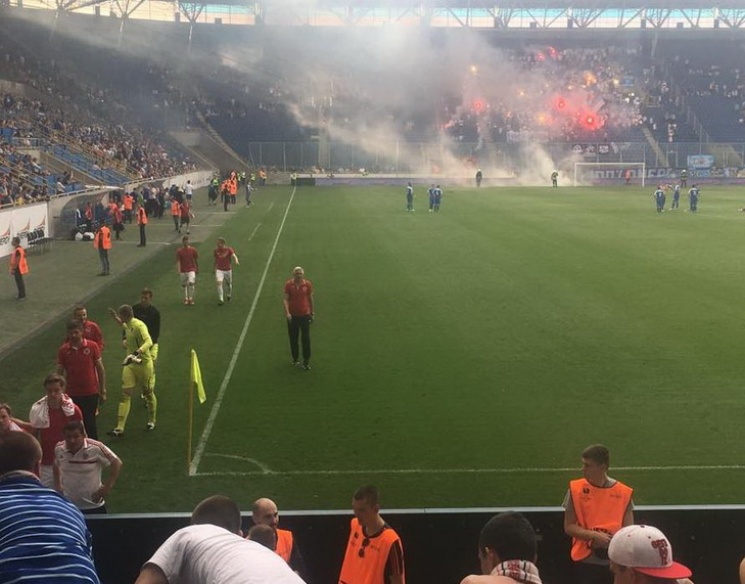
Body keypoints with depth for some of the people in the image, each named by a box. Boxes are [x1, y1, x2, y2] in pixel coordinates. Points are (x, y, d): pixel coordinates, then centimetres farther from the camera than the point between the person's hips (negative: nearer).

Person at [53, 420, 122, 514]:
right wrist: (57, 485, 10)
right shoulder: (59, 449, -7)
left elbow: (116, 463, -11)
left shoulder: (96, 448, -21)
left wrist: (107, 487, -15)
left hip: (93, 506, -3)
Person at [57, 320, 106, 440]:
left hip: (91, 393, -1)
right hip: (72, 394, 1)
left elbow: (100, 369, 0)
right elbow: (59, 373, 5)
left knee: (90, 423, 4)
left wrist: (103, 391, 0)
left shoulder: (92, 346, -5)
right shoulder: (63, 350, -2)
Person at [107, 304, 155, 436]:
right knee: (125, 395, -2)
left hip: (143, 364, -7)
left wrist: (136, 353, -53)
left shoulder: (139, 325, -22)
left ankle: (151, 421, 32)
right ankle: (120, 428, -6)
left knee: (148, 393, 11)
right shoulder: (129, 325, 5)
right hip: (130, 364, 7)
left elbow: (148, 342, -39)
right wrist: (115, 318, 25)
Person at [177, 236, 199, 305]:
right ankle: (186, 298, 27)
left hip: (191, 270, -1)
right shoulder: (179, 251, -3)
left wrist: (197, 269, 14)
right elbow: (178, 262, -7)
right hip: (183, 271, 1)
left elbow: (196, 260, 9)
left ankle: (191, 299, -7)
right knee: (184, 285, 11)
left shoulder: (193, 250, -2)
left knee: (191, 283, -18)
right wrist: (179, 271, -18)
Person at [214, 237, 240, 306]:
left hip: (228, 270, 0)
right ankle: (221, 299, -20)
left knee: (228, 284, 13)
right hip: (219, 270, 0)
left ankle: (229, 295, 44)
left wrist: (236, 261, -42)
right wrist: (215, 269, 20)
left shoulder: (229, 250, -8)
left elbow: (234, 256, -20)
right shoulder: (216, 250, -1)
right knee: (219, 282, -21)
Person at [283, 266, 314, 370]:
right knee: (293, 338, 10)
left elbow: (310, 298, 6)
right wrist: (287, 312, -20)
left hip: (305, 315, 0)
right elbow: (286, 299, -7)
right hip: (292, 315, 1)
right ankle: (295, 358, 28)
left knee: (306, 338, -1)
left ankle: (306, 361, 9)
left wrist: (312, 312, 12)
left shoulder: (308, 284, -4)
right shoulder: (288, 284, -6)